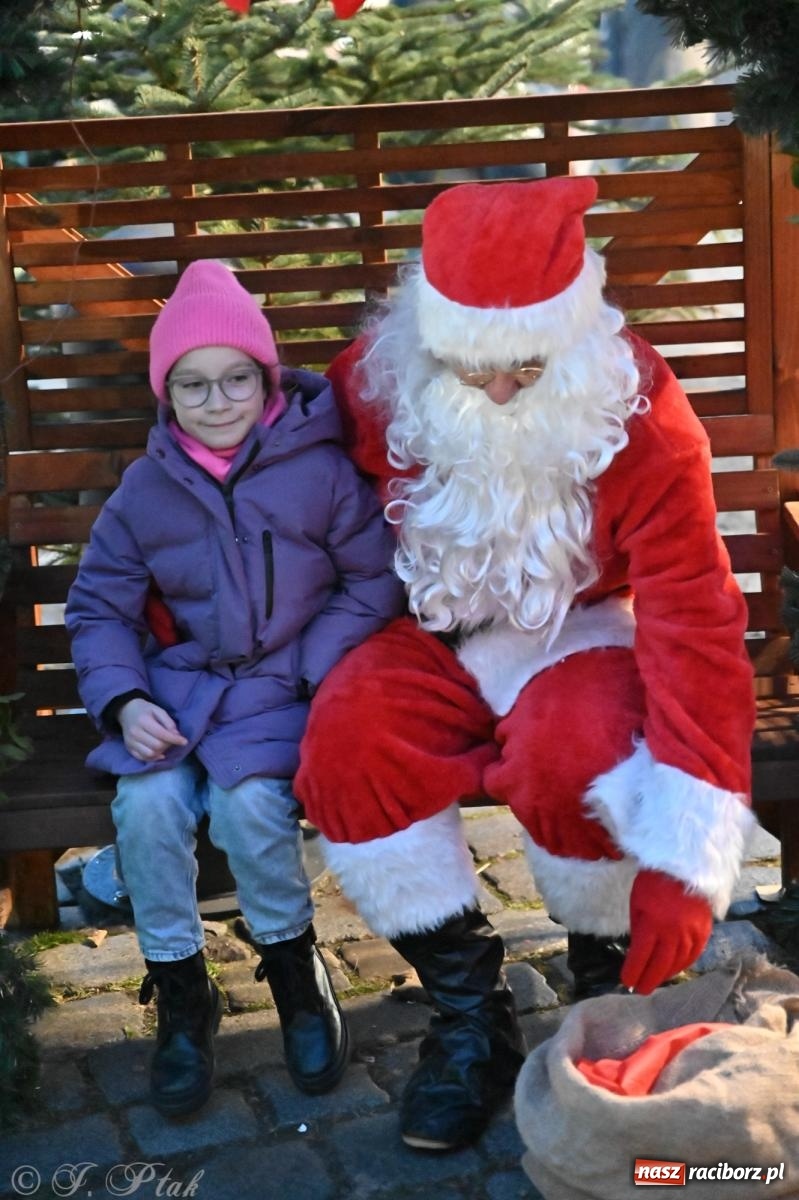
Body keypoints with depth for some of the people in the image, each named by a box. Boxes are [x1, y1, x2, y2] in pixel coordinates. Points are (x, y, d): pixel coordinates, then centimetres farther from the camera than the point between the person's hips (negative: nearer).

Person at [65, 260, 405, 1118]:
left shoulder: (320, 469, -7)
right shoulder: (145, 488, 1)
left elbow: (373, 583, -3)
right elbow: (99, 606, 7)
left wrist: (312, 675, -13)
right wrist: (124, 699, -10)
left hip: (285, 685, -3)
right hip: (180, 683, 3)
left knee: (249, 803, -28)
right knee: (147, 803, -23)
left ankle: (295, 973, 2)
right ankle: (180, 997, 0)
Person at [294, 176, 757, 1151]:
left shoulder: (640, 414, -22)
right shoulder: (378, 381, -14)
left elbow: (694, 623, -26)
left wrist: (686, 861, -32)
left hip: (581, 628, -2)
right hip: (439, 631, 3)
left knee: (573, 755, -37)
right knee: (346, 743, -29)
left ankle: (609, 988, -5)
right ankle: (469, 1014, -10)